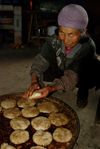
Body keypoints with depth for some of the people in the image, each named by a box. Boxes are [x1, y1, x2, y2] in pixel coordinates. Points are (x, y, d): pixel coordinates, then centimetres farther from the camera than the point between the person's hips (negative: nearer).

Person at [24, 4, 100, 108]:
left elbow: (72, 76, -39)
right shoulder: (54, 41, -24)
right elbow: (40, 60, -29)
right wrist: (34, 81, -46)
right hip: (61, 72, 3)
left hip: (83, 77, -2)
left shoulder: (88, 47, -34)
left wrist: (52, 88, -52)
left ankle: (83, 91, -3)